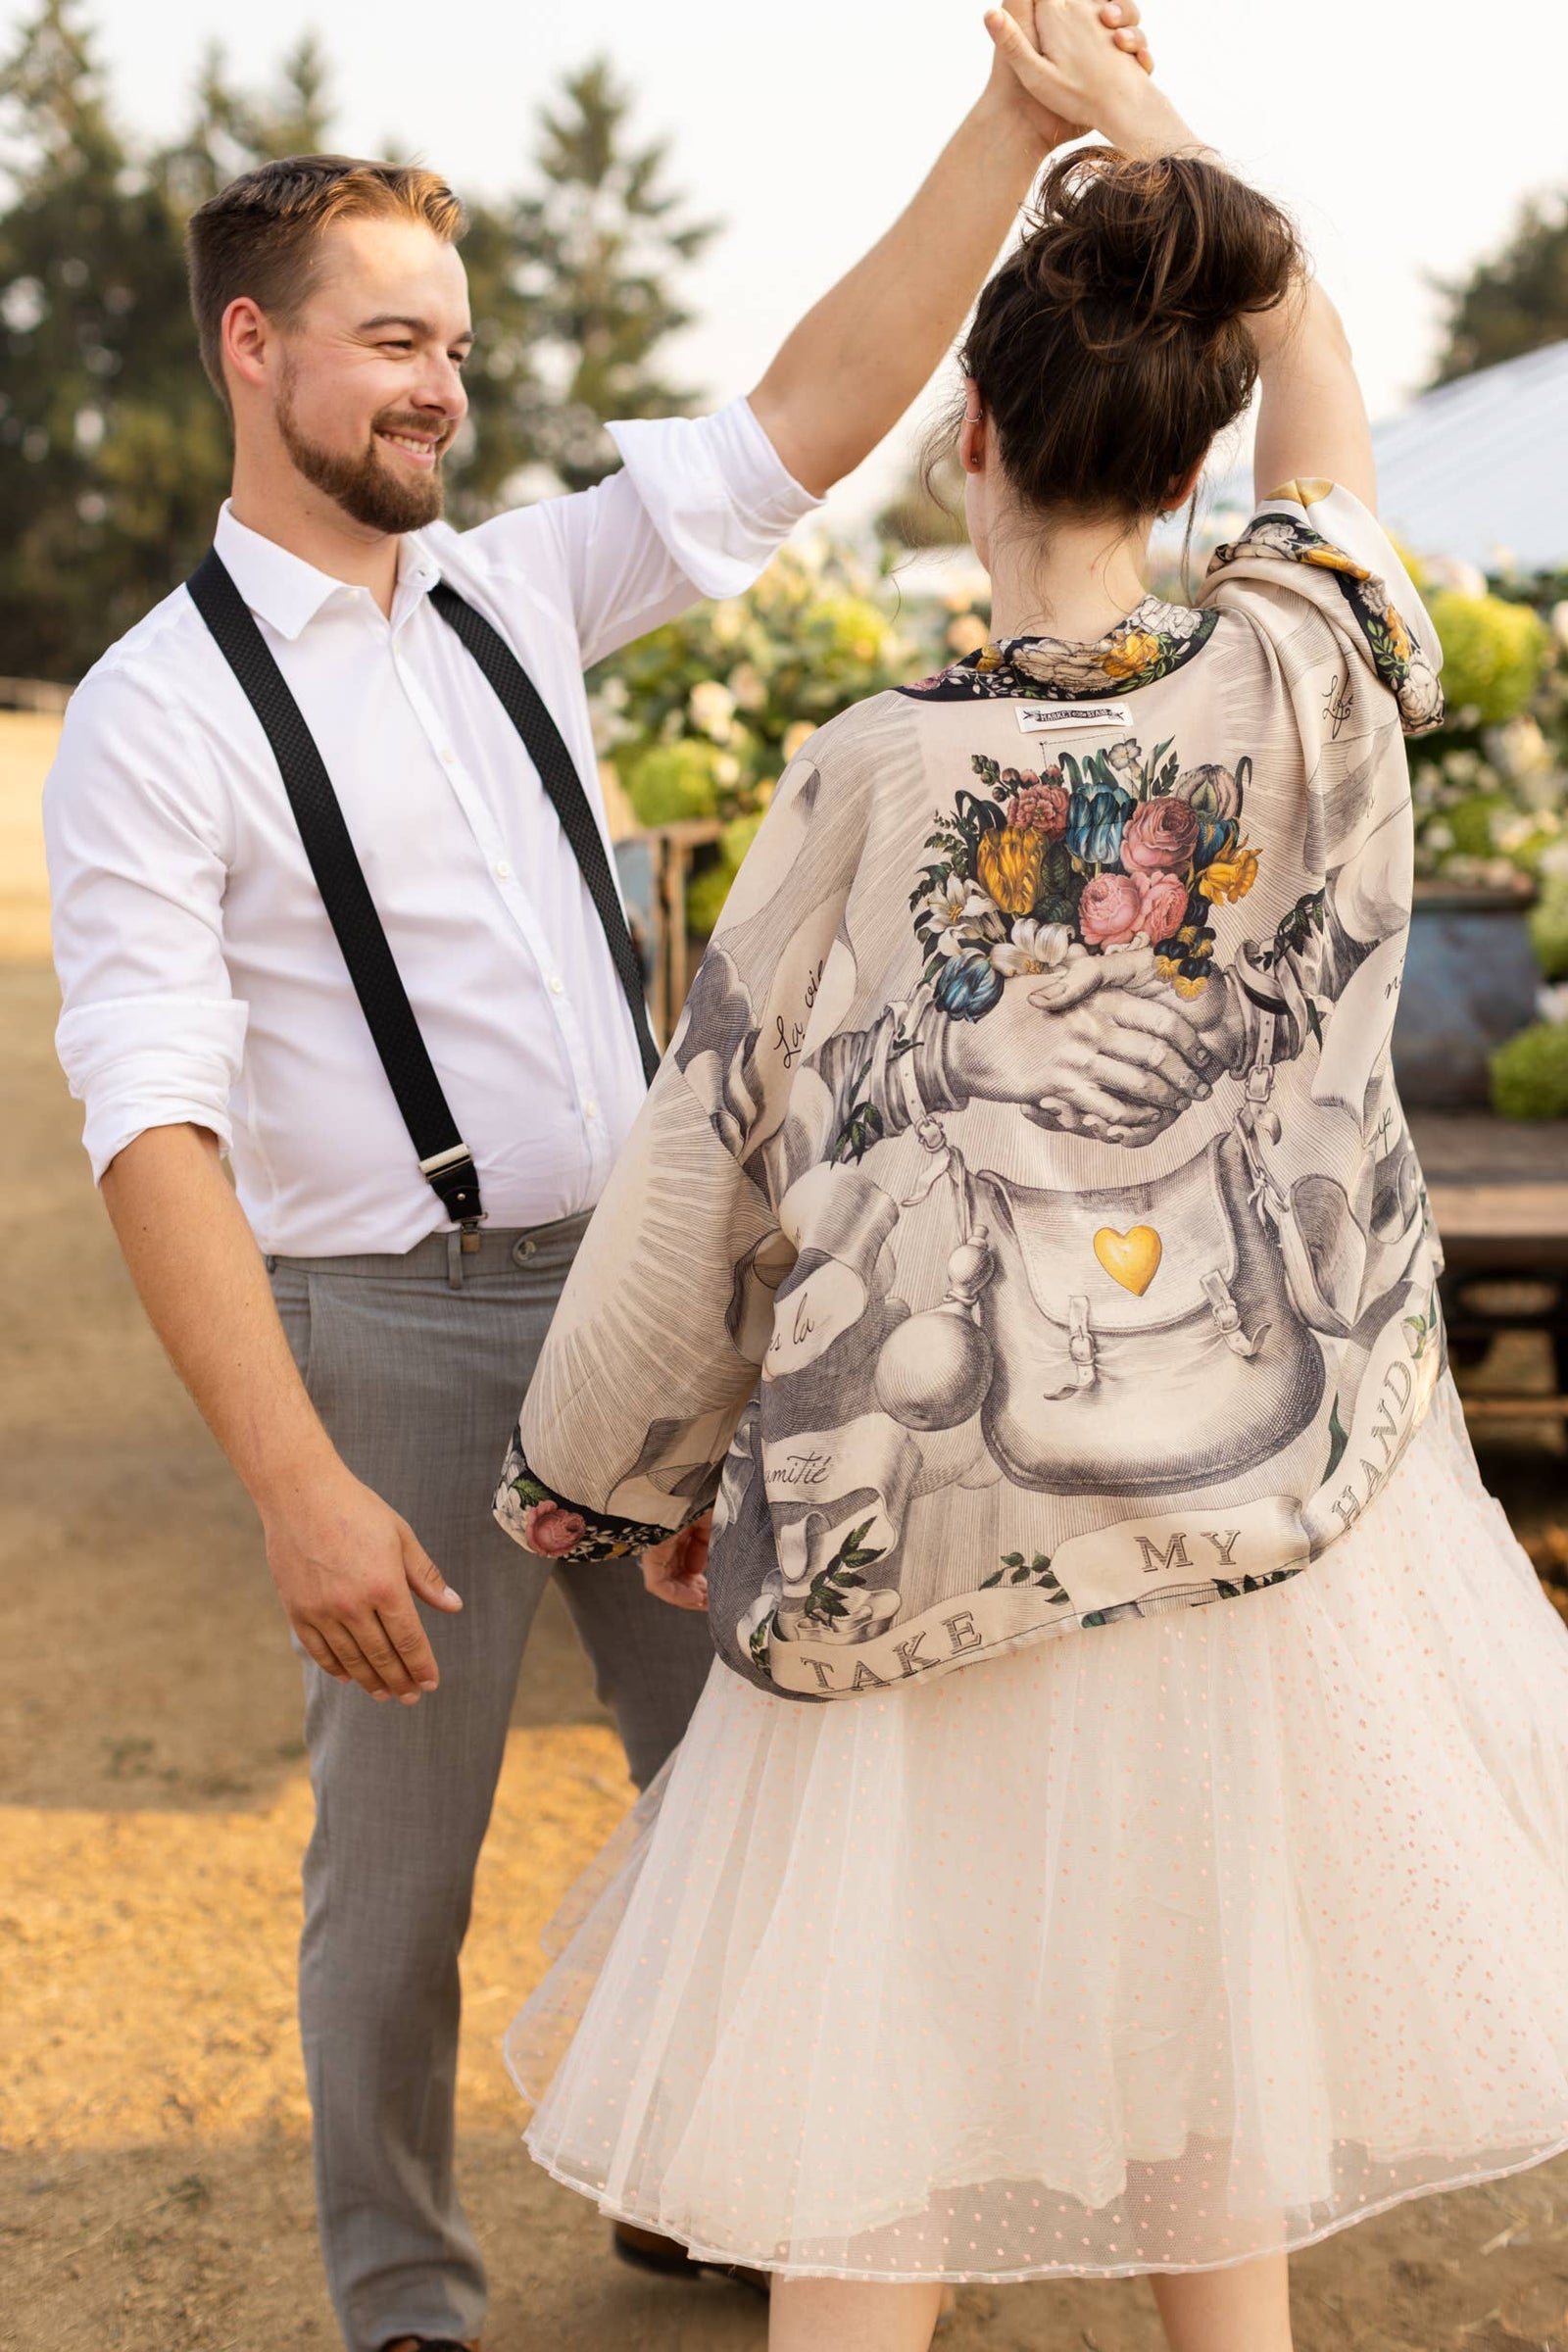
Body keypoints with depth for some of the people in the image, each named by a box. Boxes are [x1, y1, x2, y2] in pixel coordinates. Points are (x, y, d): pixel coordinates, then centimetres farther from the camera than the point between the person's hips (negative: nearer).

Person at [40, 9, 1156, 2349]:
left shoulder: (520, 593, 8)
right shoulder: (156, 715, -10)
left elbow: (812, 414, 4)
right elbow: (153, 1124, -17)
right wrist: (300, 1485, -25)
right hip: (392, 1330, -6)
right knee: (400, 1852, 7)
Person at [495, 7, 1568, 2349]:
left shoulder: (880, 776, -13)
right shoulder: (1314, 677, -6)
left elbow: (720, 1154, -5)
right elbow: (1315, 367, 15)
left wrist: (621, 1474, 9)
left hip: (939, 1506, -3)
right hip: (1274, 1504, 4)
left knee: (870, 2077, 9)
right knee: (1203, 2015, 19)